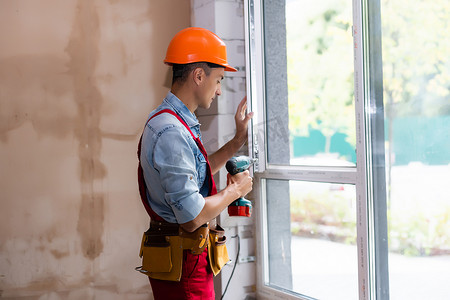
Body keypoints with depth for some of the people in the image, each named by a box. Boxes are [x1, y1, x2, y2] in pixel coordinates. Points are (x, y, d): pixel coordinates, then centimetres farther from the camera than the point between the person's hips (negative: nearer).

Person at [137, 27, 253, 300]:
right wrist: (235, 190, -10)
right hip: (183, 264, -10)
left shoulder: (179, 123, 11)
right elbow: (192, 217, -27)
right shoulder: (170, 132, -23)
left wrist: (237, 141, 23)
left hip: (189, 258, 10)